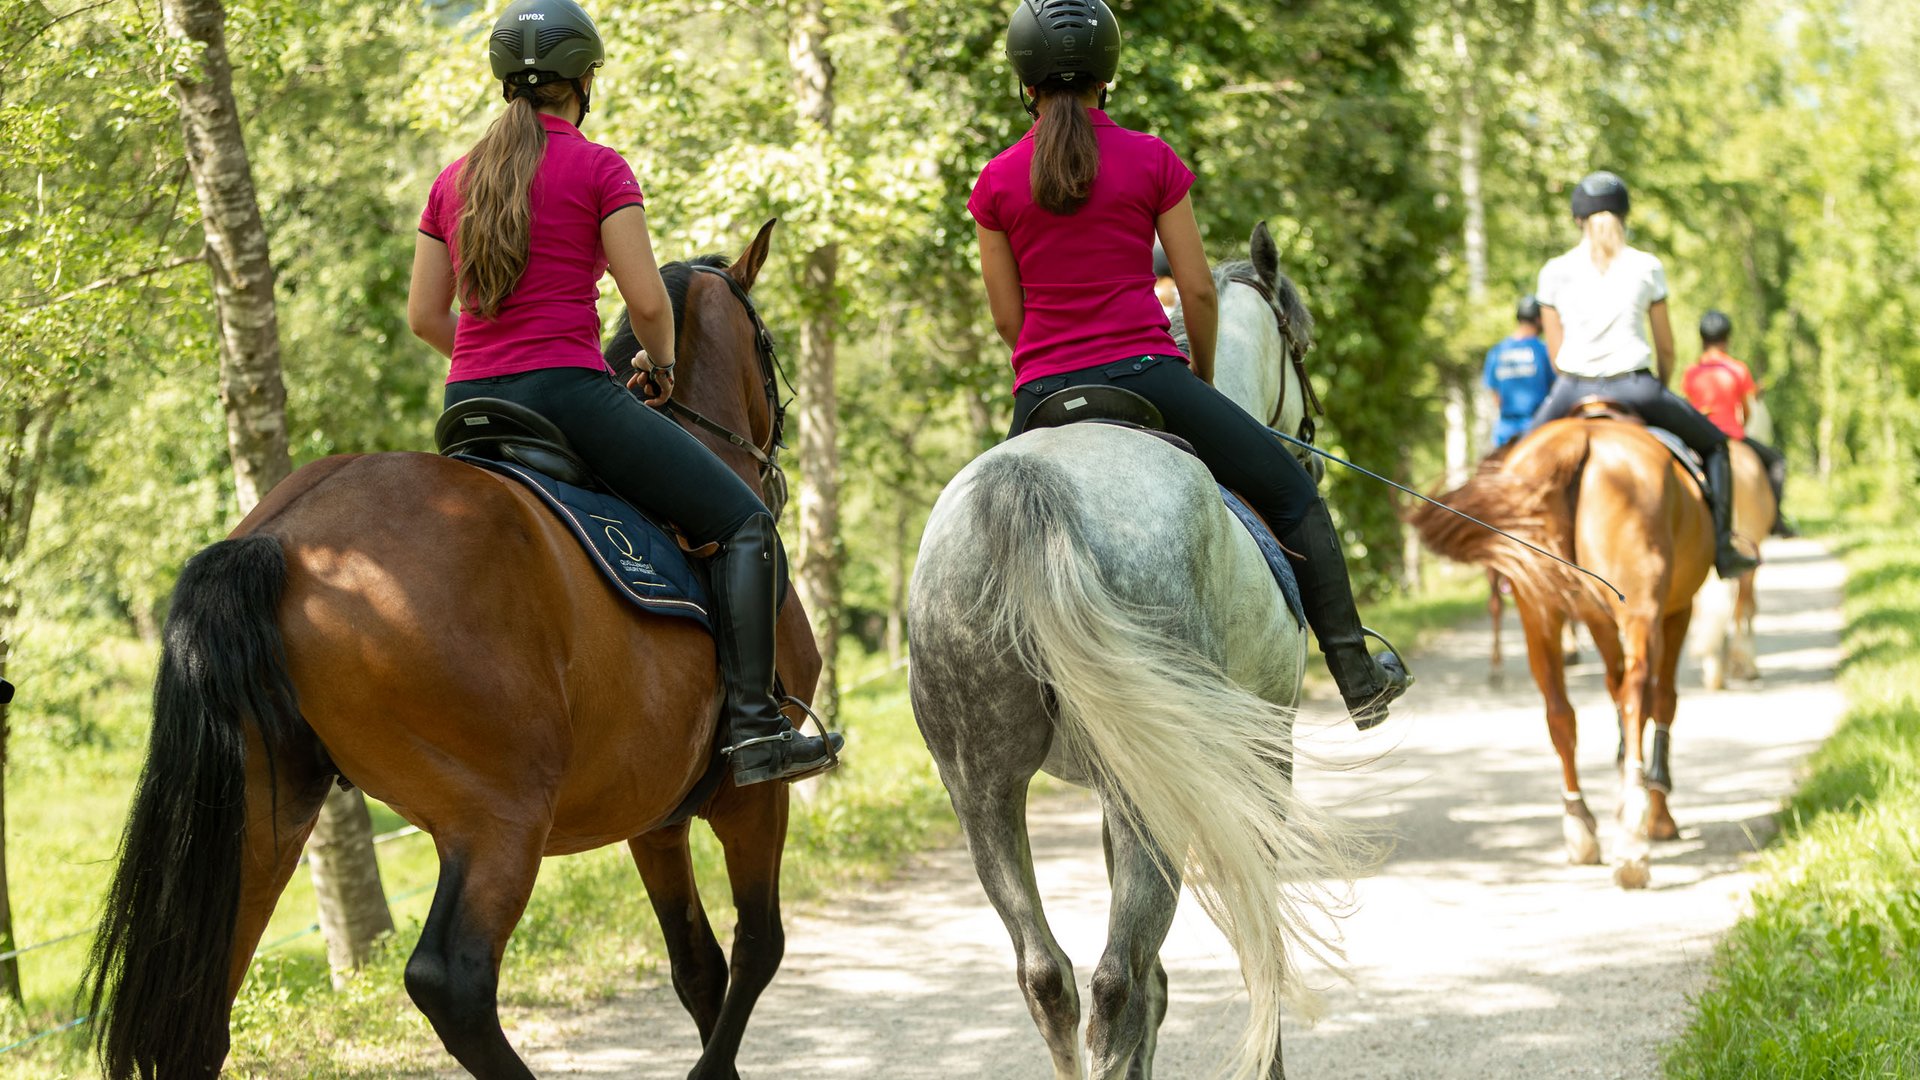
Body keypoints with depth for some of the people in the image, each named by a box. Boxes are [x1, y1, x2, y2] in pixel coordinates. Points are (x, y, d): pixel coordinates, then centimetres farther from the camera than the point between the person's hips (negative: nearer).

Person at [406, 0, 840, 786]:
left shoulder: (452, 181, 13)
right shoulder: (597, 168, -3)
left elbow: (425, 316, 13)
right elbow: (647, 302, -8)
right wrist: (661, 367, 10)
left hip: (470, 407, 6)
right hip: (568, 391, -6)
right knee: (743, 523, 0)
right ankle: (753, 729, -10)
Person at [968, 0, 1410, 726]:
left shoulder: (996, 184, 3)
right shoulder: (1153, 161, -1)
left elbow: (1008, 319, 6)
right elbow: (1198, 292, 1)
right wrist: (1202, 376, 18)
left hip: (1044, 395, 2)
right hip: (1146, 375, -1)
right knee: (1293, 496, 14)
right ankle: (1356, 677, 13)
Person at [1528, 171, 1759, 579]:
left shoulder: (1554, 272, 4)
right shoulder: (1646, 267, 3)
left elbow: (1556, 352, 9)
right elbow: (1666, 348, 10)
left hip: (1573, 389, 1)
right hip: (1634, 386, -1)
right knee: (1713, 444, 21)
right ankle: (1722, 549, 14)